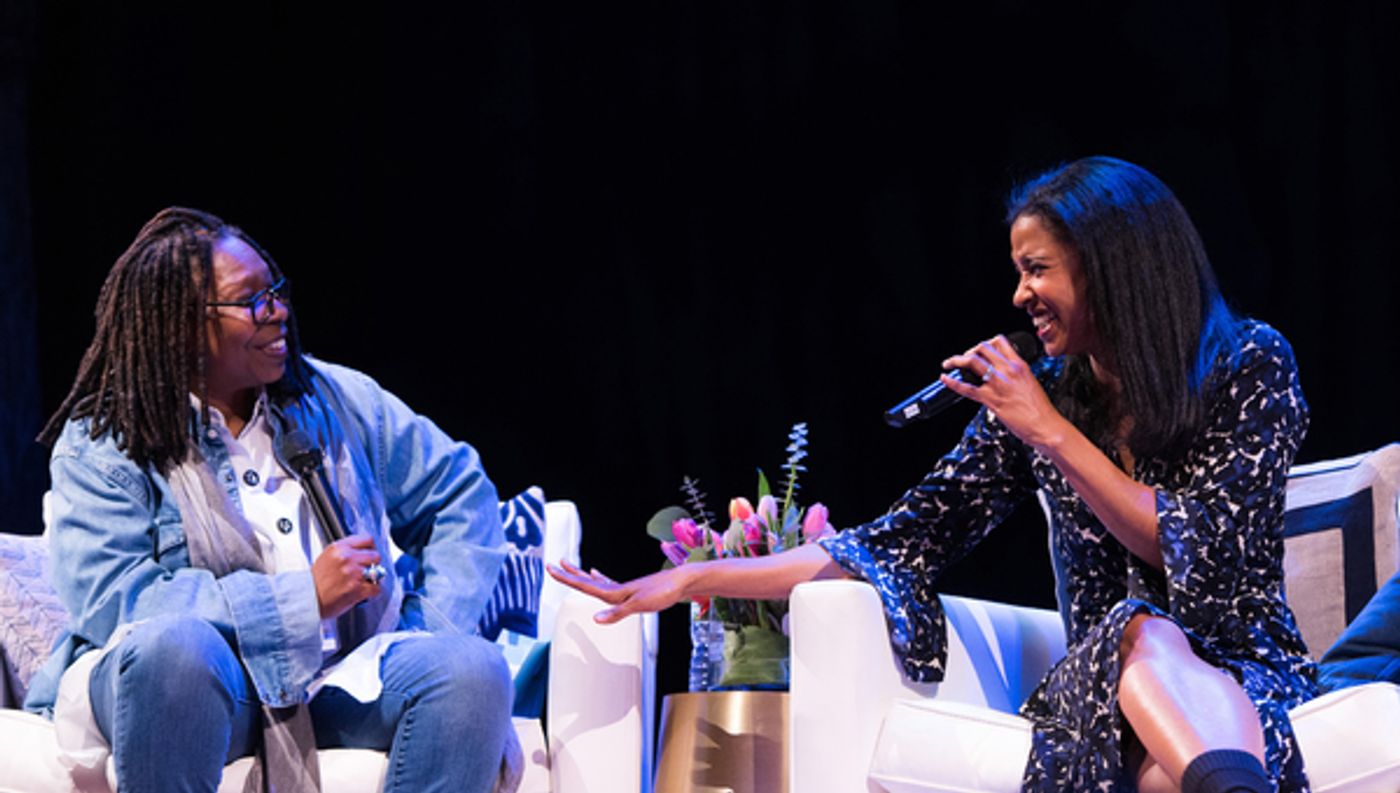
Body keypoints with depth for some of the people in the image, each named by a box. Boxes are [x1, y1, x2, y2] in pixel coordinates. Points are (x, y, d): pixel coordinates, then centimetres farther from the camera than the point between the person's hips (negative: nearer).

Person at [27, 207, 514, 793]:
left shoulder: (337, 399, 12)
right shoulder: (98, 448, 0)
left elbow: (460, 492, 17)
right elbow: (110, 600, -14)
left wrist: (432, 634, 0)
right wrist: (304, 598, -17)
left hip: (341, 676, 4)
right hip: (186, 680, -3)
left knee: (474, 668, -25)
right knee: (172, 645, -39)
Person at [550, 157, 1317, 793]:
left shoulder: (1249, 365, -1)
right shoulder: (1039, 395, 7)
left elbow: (1200, 555, -10)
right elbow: (907, 541, 6)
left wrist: (1053, 434, -12)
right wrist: (693, 580, 1)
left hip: (1245, 679, -1)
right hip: (1104, 683, 1)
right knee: (1139, 629, -40)